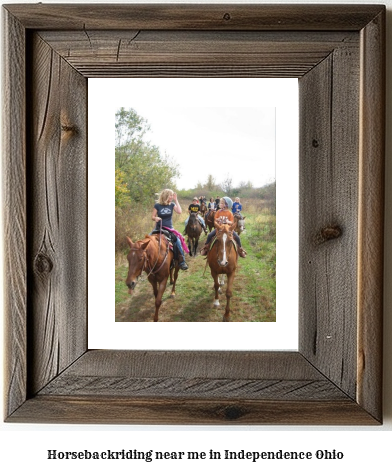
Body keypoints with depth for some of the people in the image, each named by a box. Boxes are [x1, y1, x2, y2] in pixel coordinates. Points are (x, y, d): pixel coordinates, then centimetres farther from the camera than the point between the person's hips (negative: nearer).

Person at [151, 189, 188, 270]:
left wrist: (176, 200, -6)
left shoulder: (172, 205, 5)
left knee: (178, 241, -21)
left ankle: (182, 261, -11)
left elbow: (179, 211, -10)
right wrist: (156, 218, -20)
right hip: (159, 228, -1)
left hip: (169, 229, 1)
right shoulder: (157, 205, 0)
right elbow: (152, 217, 4)